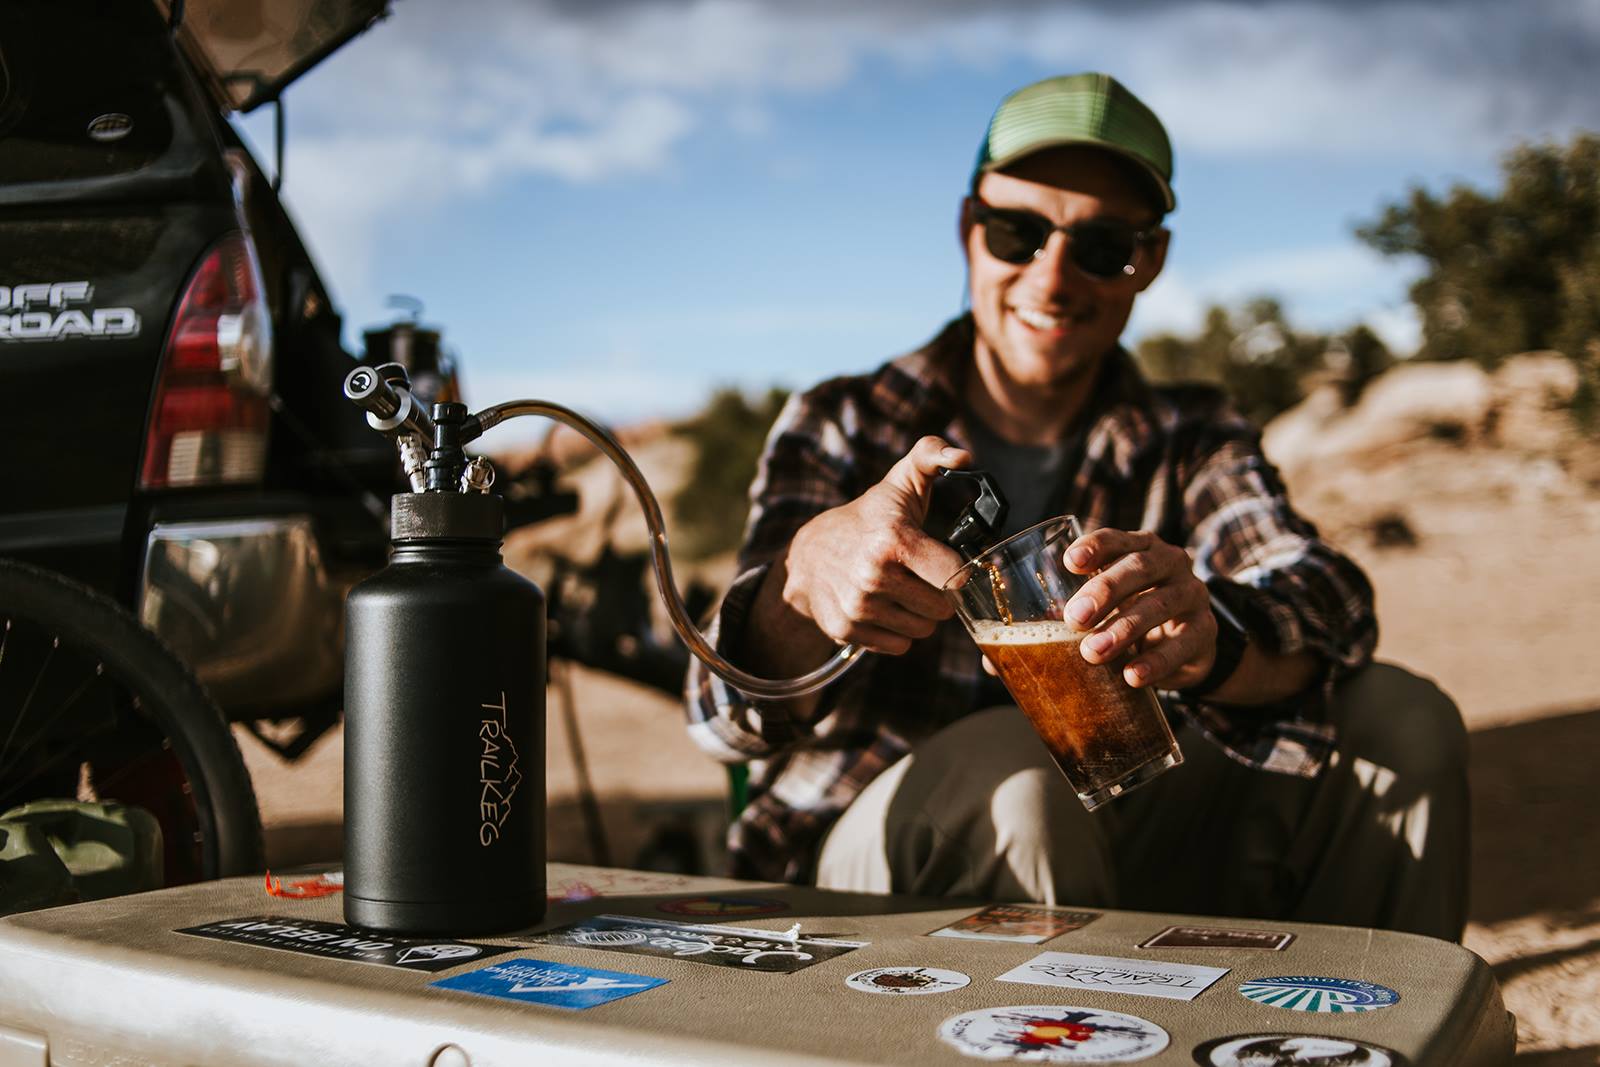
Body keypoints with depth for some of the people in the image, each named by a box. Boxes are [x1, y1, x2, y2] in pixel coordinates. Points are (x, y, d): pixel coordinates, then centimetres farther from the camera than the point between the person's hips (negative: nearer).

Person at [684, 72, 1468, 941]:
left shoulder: (1187, 444, 3)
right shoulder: (841, 429, -4)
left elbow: (1325, 597, -20)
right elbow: (730, 719, -20)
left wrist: (1211, 636, -46)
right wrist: (807, 571, -44)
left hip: (1110, 849, 3)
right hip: (865, 862, -2)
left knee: (1402, 719, -15)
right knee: (1013, 765, -35)